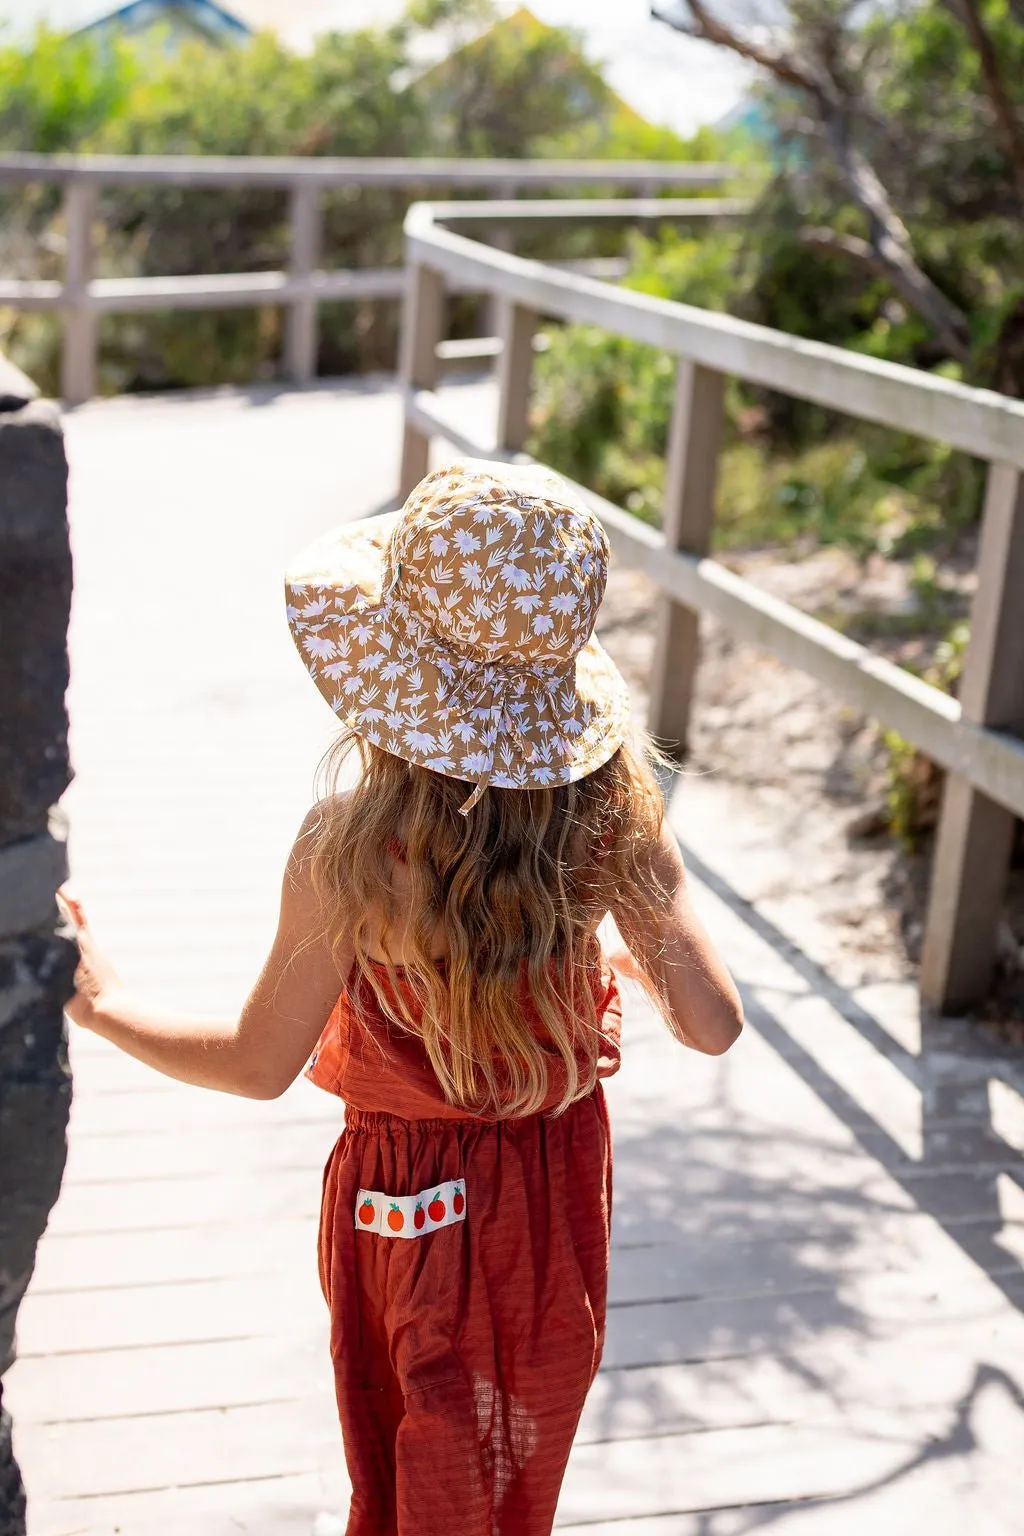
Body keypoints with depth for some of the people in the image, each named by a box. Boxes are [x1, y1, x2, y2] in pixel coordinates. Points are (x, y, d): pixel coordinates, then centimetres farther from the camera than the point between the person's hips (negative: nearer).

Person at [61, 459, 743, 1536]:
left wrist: (96, 1003, -2)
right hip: (566, 1181, 3)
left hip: (411, 1203, -3)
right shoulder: (610, 813, -20)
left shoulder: (351, 849, -29)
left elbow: (258, 1065, -17)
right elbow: (713, 1024, -14)